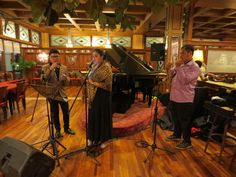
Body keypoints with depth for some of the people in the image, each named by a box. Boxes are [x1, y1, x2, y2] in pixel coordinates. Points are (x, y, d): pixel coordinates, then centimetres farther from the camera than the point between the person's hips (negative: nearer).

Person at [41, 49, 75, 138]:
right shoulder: (45, 67, -3)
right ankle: (57, 130, 30)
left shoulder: (64, 67, 4)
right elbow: (43, 79, -18)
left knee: (66, 112, 12)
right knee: (54, 114, 10)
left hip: (62, 94, 2)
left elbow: (68, 81, 3)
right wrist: (51, 69, -26)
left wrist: (65, 78, -20)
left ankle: (67, 128, 33)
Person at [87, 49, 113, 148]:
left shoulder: (106, 67, -13)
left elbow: (107, 85, -19)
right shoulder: (94, 66, 10)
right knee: (93, 116, 13)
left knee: (103, 117, 6)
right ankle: (94, 137, 31)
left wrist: (93, 83, -18)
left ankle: (104, 139, 24)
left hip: (103, 96, -7)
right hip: (94, 96, 7)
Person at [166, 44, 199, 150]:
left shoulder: (194, 67, -14)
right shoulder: (181, 64, 10)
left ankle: (187, 142, 20)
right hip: (174, 96, 8)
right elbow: (173, 76, 17)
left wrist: (178, 67, -23)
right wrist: (169, 69, -2)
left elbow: (184, 80, -25)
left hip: (185, 99, -8)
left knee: (185, 121, 4)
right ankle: (177, 135, 41)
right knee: (176, 118, 21)